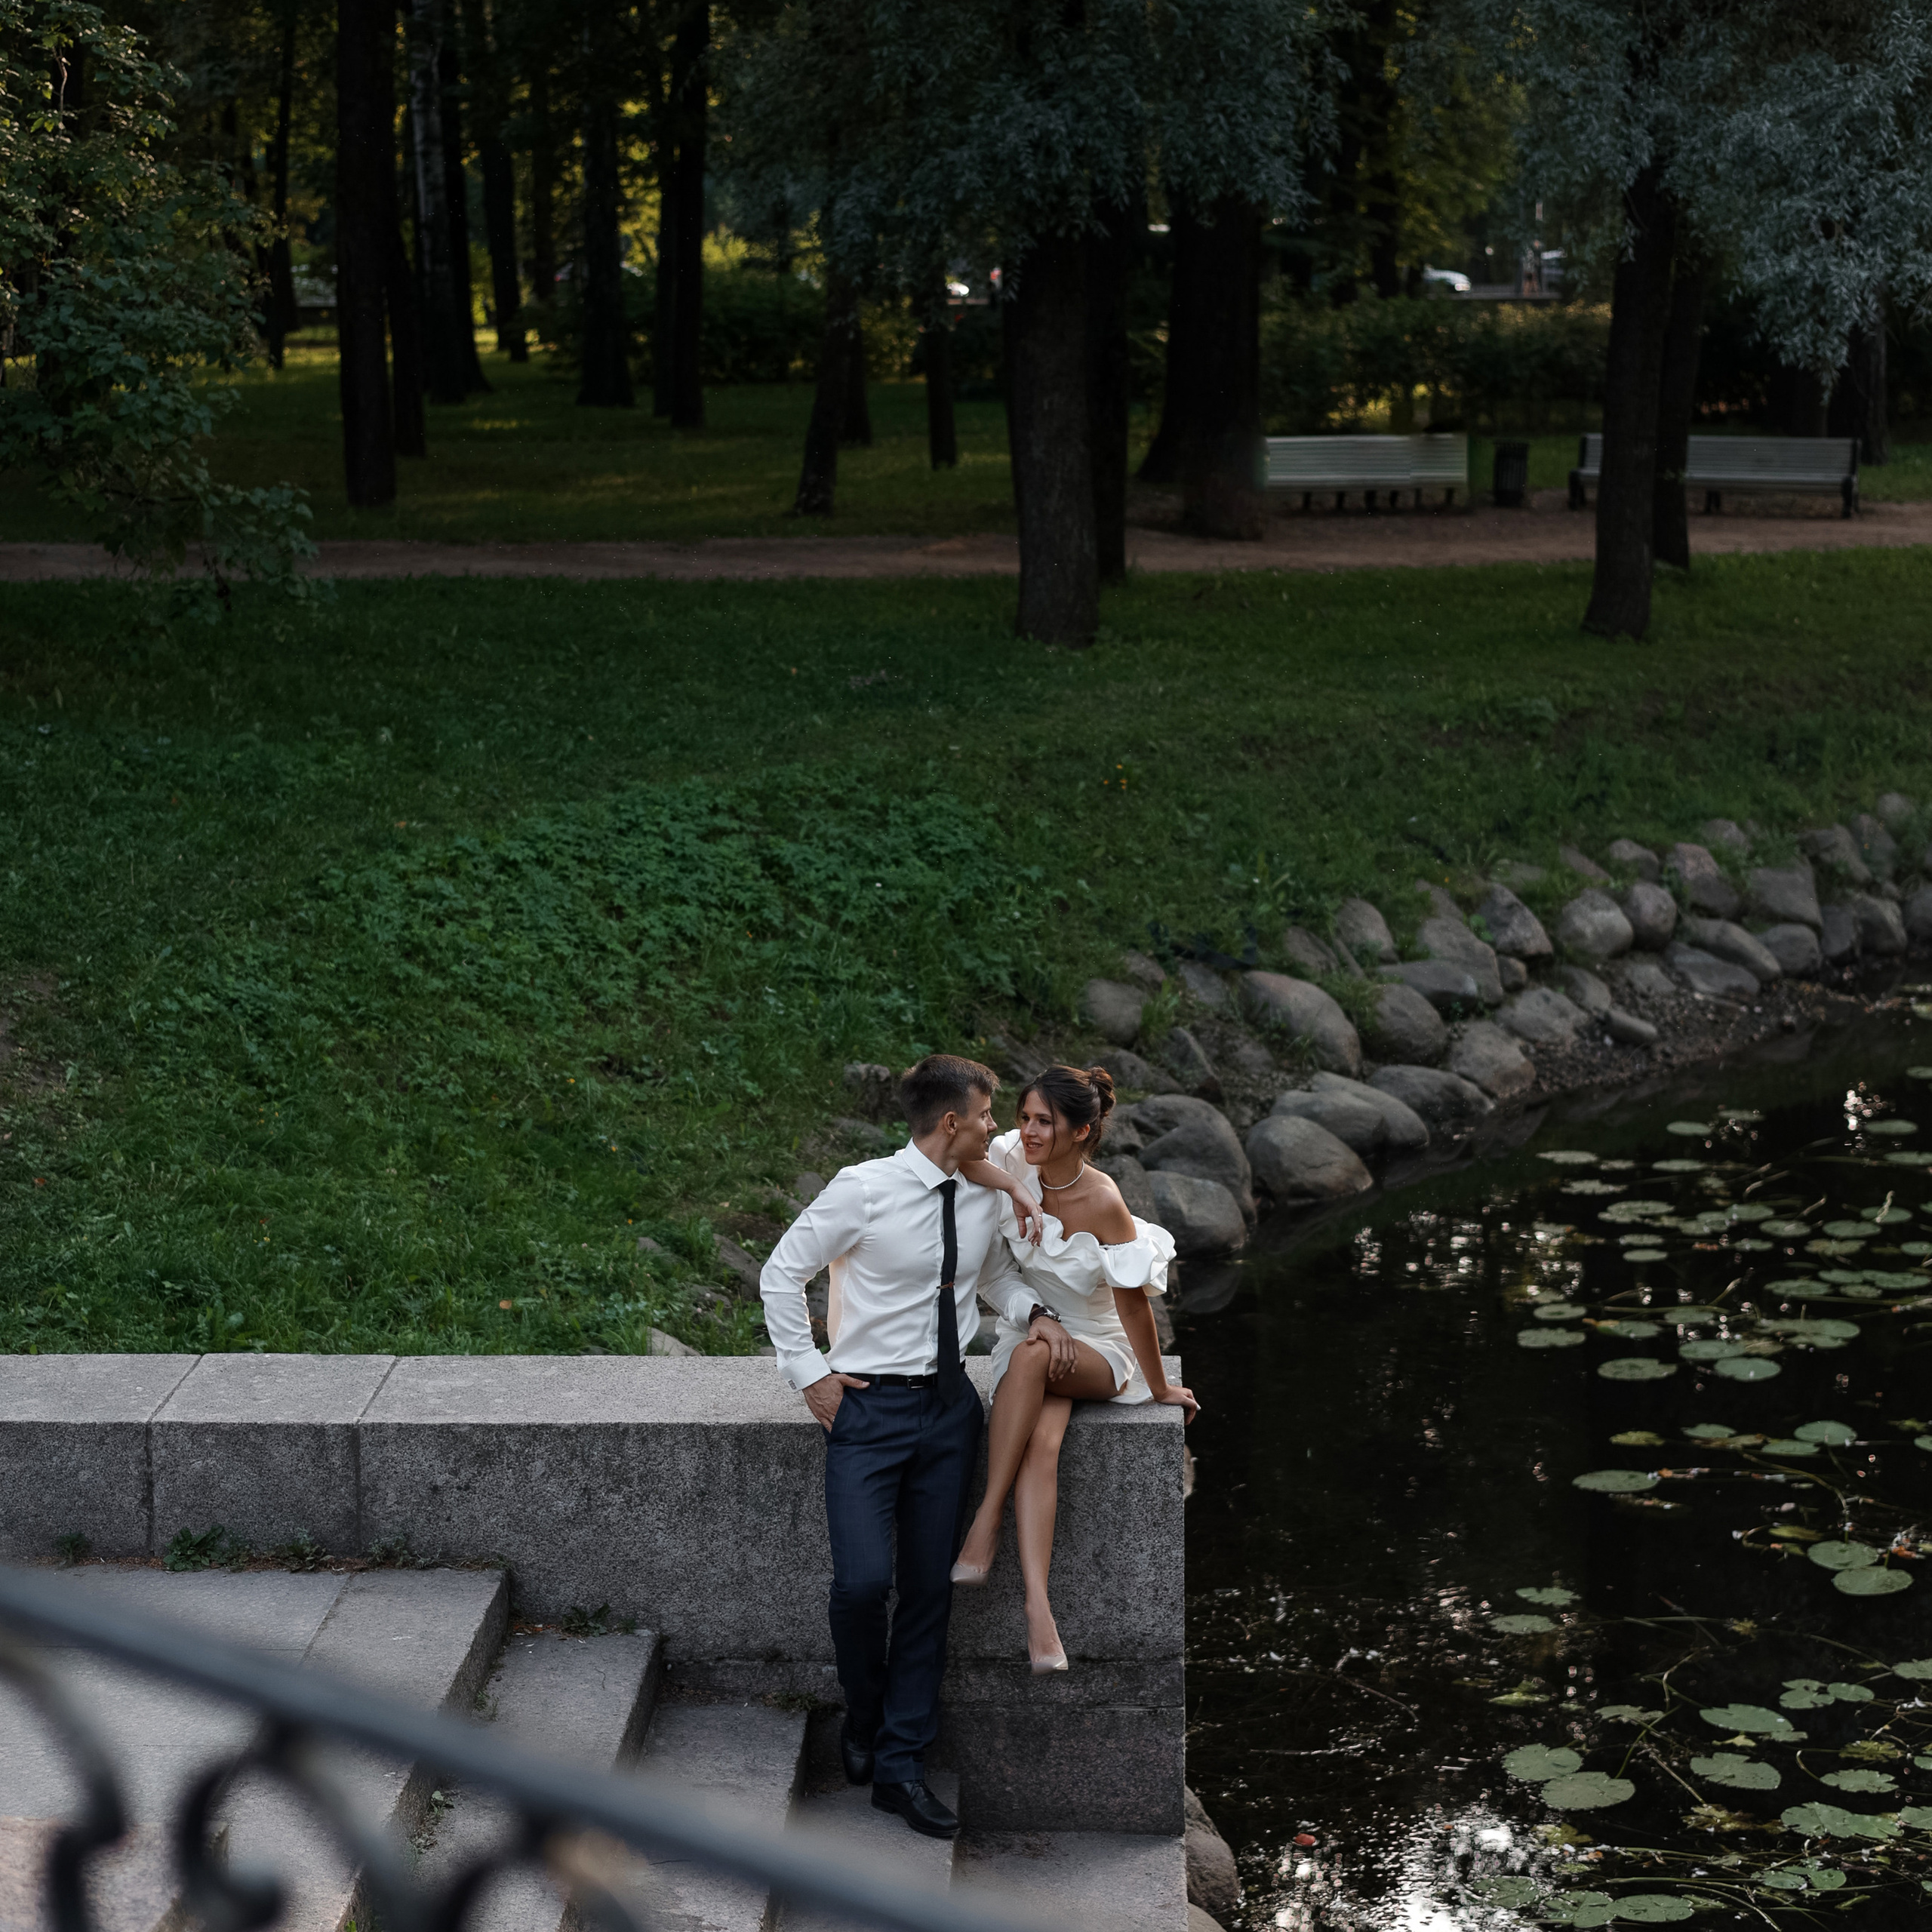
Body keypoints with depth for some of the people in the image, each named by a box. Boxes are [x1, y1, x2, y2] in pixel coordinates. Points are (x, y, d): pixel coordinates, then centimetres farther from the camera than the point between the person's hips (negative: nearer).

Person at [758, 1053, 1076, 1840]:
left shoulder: (985, 1199, 6)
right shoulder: (863, 1190, -11)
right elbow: (781, 1273, -3)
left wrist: (1032, 1311, 3)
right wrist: (808, 1373, -6)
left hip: (949, 1406, 5)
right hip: (869, 1406, -5)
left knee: (930, 1590, 5)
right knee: (863, 1581, -16)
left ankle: (900, 1767, 14)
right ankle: (863, 1721, 14)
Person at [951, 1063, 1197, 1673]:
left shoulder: (1102, 1204, -20)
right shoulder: (1016, 1166, -6)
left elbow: (1133, 1304, -13)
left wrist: (1160, 1388, -4)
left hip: (1099, 1352, -3)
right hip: (1027, 1326, 3)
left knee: (1031, 1356, -39)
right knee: (1041, 1443, -31)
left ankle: (986, 1522, -35)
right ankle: (1037, 1604, -44)